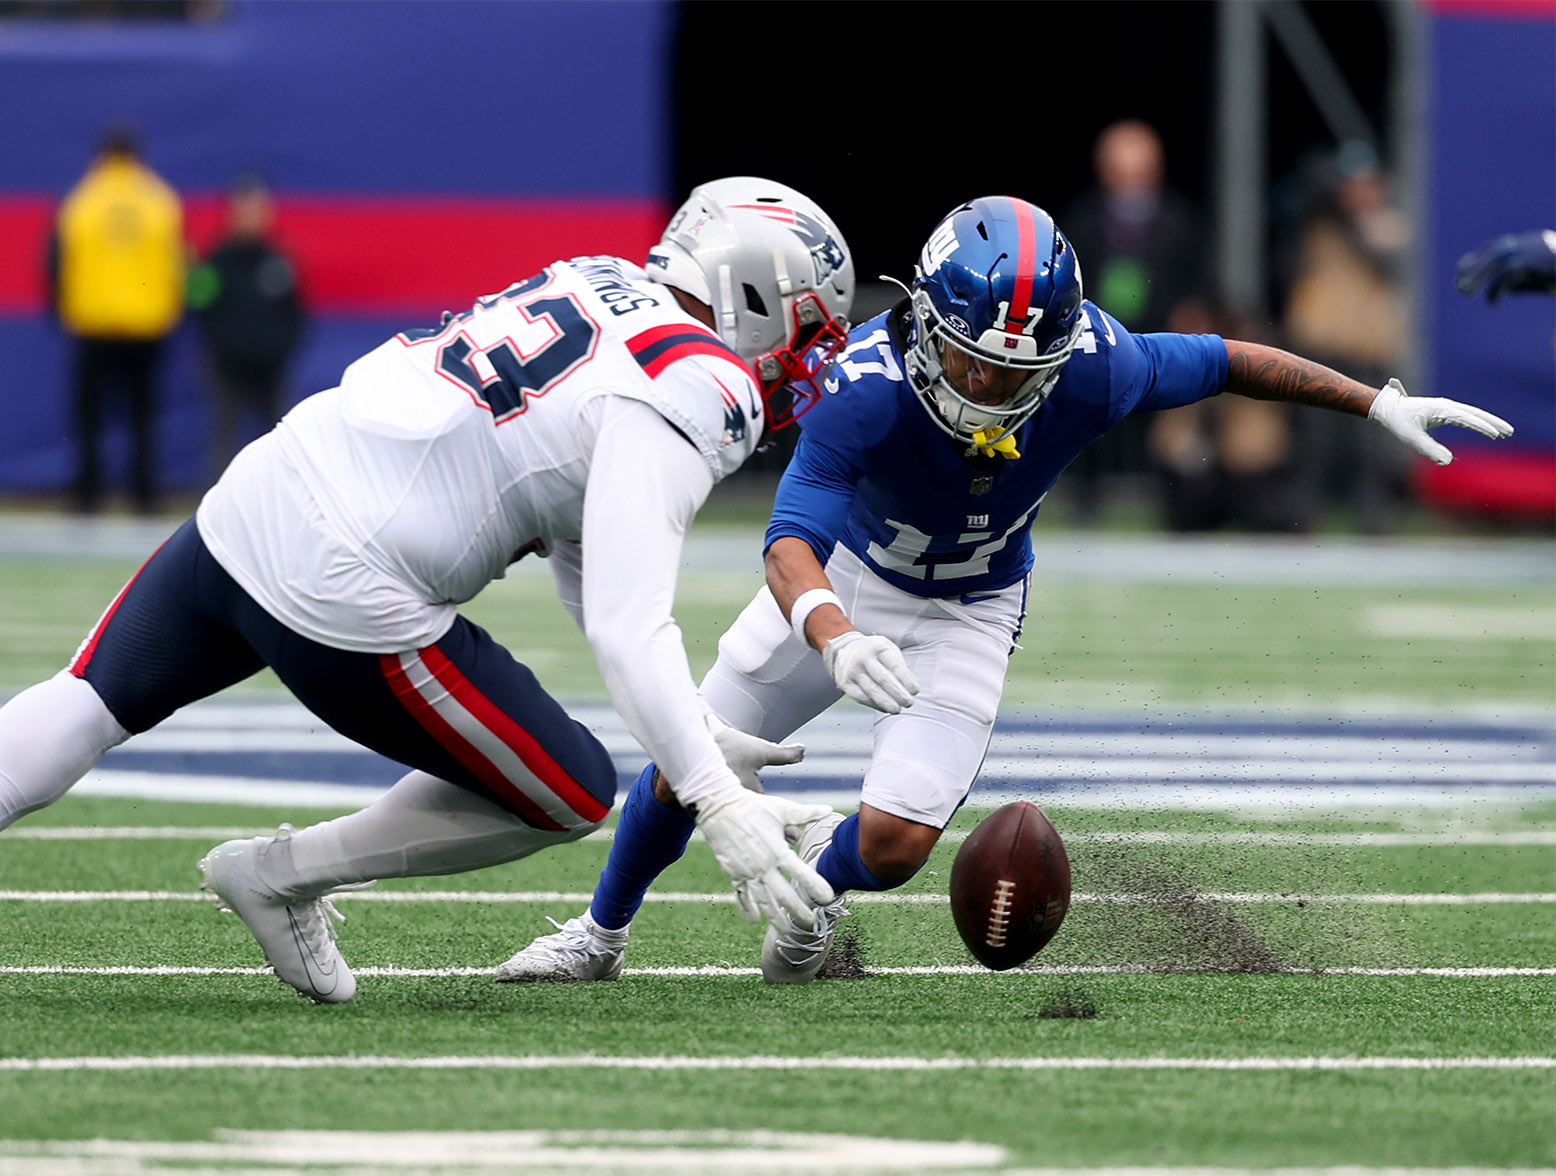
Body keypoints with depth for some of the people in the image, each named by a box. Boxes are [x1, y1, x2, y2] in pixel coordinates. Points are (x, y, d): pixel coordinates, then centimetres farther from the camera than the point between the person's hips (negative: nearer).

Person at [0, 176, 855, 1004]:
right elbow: (624, 625, -23)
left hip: (247, 506, 8)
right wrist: (718, 802, -25)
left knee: (85, 708, 24)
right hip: (343, 607, -8)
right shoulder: (690, 395, -12)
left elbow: (580, 556, 21)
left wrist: (704, 736, 21)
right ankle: (284, 875, 13)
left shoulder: (600, 284, 15)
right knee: (572, 799, 9)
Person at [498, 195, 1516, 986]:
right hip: (845, 580, -1)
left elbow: (1224, 363, -13)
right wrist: (833, 637, -68)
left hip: (968, 613, 1)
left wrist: (1377, 404, -7)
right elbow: (793, 544, -46)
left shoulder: (1090, 366, -31)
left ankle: (817, 873, 25)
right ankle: (603, 932, 33)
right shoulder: (869, 388, -39)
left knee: (895, 845, -13)